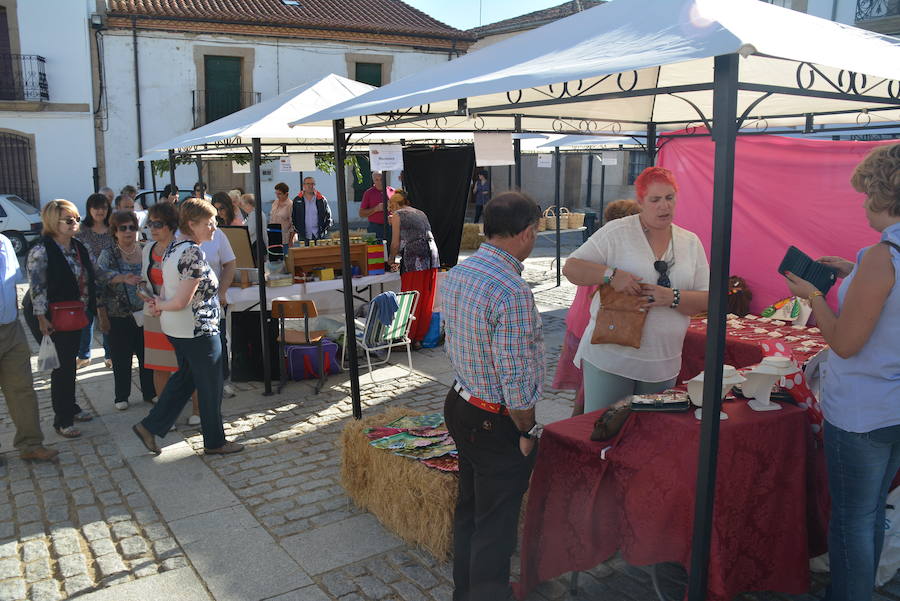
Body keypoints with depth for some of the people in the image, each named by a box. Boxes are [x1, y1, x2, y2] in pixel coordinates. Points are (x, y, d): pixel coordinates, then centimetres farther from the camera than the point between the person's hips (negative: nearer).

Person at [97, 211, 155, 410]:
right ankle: (121, 396, 23)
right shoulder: (108, 256, -4)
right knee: (121, 358, 8)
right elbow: (99, 289, -3)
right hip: (119, 317, -2)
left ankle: (149, 393, 22)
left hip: (145, 314, 2)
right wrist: (103, 317, -6)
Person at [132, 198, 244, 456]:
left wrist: (159, 304, -6)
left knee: (184, 379, 23)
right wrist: (161, 305, -4)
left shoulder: (173, 248, 8)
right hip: (198, 330, -9)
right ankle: (215, 442, 20)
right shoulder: (194, 253, -23)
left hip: (174, 328, 9)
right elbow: (181, 301, -22)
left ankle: (149, 427, 26)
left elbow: (167, 289, 12)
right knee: (210, 386, 6)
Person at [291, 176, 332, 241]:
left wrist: (324, 228, 0)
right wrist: (296, 229, 1)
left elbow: (328, 216, 11)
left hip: (319, 236, 0)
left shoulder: (321, 200, 7)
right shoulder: (297, 200, 7)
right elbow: (292, 217, 11)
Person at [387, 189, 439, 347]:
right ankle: (420, 338, 15)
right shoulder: (421, 213, 24)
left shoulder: (398, 215, 5)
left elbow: (395, 243, 3)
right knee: (426, 300, 9)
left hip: (414, 259, -6)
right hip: (432, 258, 6)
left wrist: (391, 260, 19)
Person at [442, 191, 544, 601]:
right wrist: (528, 431, -10)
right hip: (498, 424, -9)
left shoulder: (456, 274, 1)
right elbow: (514, 376, -23)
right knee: (495, 525, 7)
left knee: (468, 508, 24)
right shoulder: (511, 291, -26)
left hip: (460, 405, 9)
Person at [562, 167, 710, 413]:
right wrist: (611, 274, -23)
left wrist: (672, 298, -15)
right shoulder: (616, 231, -5)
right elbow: (571, 268, -8)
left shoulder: (691, 242, 8)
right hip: (609, 357, -4)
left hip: (664, 363, 4)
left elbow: (706, 300, 4)